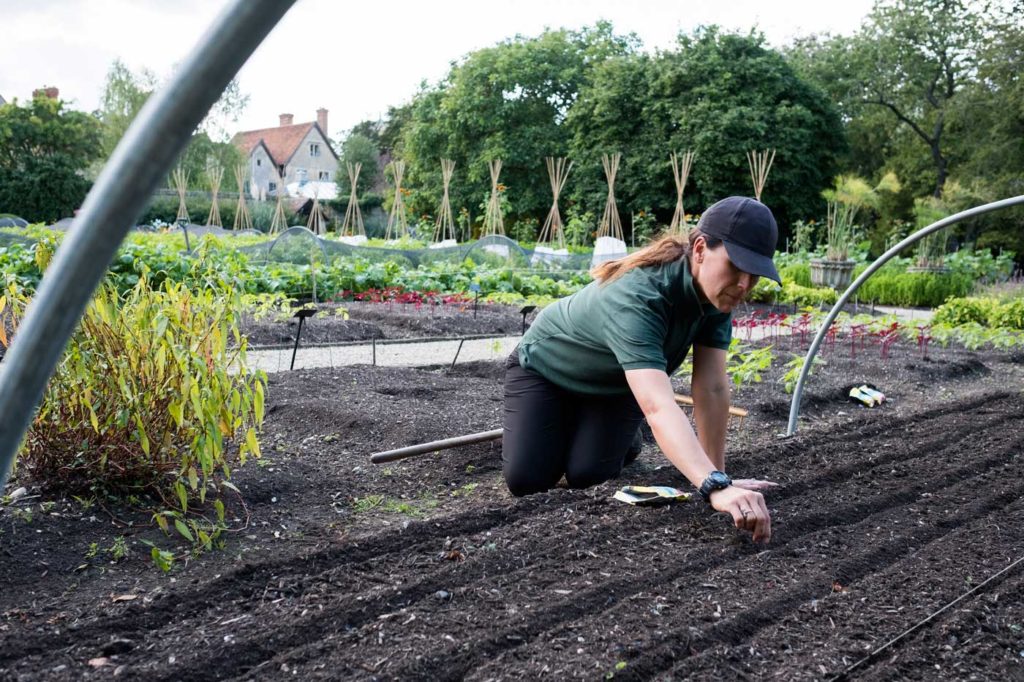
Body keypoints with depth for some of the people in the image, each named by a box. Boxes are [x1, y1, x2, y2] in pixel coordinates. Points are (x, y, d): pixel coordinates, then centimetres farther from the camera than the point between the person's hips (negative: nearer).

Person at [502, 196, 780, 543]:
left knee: (587, 475, -15)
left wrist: (719, 476, -25)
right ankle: (562, 429, 18)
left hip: (617, 385, 4)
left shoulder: (717, 291, -23)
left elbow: (712, 388, -23)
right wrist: (715, 487, -67)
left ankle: (622, 435, 19)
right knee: (526, 479, -15)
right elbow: (659, 407, -57)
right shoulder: (636, 297, -44)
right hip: (547, 367, -4)